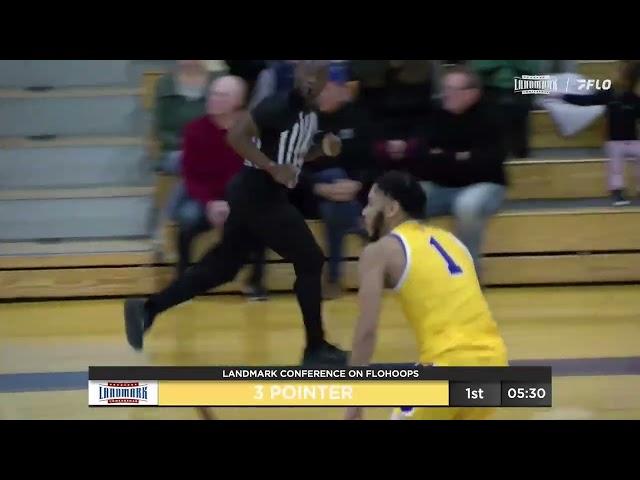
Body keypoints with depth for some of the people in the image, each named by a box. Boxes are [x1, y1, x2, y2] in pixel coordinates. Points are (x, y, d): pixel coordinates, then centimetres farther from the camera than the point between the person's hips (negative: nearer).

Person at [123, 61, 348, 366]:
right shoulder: (280, 105, -17)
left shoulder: (309, 114, 11)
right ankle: (316, 348, 3)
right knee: (310, 261, -5)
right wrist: (273, 168, -26)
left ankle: (148, 309, 14)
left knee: (221, 265, 12)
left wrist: (323, 150, 5)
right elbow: (236, 136, -24)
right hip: (259, 196, -9)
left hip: (257, 196, 9)